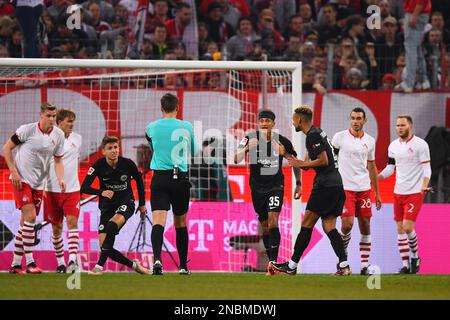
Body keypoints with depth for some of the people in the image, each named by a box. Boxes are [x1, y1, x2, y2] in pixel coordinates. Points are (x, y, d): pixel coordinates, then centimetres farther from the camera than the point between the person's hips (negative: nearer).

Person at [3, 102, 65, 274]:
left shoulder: (58, 135, 1)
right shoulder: (27, 130, -12)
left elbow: (58, 160, 11)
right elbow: (6, 148, -4)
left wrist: (60, 179, -7)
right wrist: (14, 172, -11)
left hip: (38, 183, 5)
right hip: (21, 180, -5)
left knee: (25, 222, 8)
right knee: (30, 216, -17)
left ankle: (15, 264, 15)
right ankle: (30, 262, -15)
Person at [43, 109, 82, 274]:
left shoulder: (77, 138, 7)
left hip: (72, 189, 2)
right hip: (52, 190, -2)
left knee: (72, 221, -15)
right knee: (56, 228, 5)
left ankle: (72, 259, -23)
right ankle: (60, 262, 18)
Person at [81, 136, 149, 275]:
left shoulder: (128, 164, -11)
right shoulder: (99, 166, -12)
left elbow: (139, 180, 10)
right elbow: (84, 188, -18)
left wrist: (142, 204, 15)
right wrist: (101, 192, -36)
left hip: (126, 202, -2)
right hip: (107, 205, 2)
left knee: (112, 224, -34)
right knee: (105, 246, -9)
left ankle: (100, 265, -33)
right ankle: (133, 264, 13)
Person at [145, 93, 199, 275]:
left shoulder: (152, 128, 1)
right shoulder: (187, 127, 2)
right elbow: (194, 151, 17)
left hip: (160, 178, -1)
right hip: (181, 178, 1)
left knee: (158, 221, -11)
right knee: (180, 223, 15)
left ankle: (157, 258, -34)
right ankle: (183, 266, 21)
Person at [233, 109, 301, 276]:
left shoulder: (282, 142, -7)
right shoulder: (251, 139, -8)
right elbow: (236, 160, -19)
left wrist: (298, 184, 9)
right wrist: (246, 148, -37)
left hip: (276, 186, -2)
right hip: (257, 187, 2)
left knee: (273, 220, -19)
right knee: (264, 226, 8)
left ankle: (273, 262, -23)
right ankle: (271, 261, 20)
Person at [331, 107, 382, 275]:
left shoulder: (370, 141, 8)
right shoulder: (340, 137, -3)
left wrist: (377, 193, 16)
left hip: (364, 189, 4)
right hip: (345, 188, -4)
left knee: (365, 227, 3)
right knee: (347, 224, -14)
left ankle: (364, 266, 7)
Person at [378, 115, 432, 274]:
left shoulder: (420, 144, -8)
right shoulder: (393, 146, 9)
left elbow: (426, 168, -9)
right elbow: (389, 169, 16)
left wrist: (424, 186, -25)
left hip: (415, 192, -6)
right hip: (398, 193, 6)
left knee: (408, 227, -13)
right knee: (400, 229, 3)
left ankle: (415, 256, 10)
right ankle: (405, 264, 8)